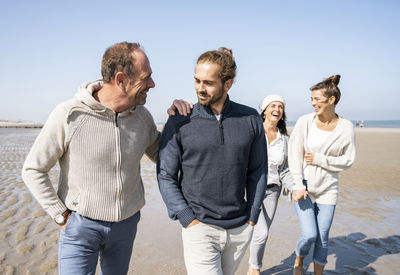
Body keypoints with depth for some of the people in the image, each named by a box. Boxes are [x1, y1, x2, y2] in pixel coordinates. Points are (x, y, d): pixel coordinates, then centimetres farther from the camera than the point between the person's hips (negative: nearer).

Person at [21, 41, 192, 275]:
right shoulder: (70, 115, -19)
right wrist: (61, 217, -9)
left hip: (126, 224, 5)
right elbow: (33, 170, -9)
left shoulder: (142, 116, -6)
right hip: (80, 225, -4)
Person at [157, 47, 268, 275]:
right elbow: (166, 177, -3)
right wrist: (189, 220, -9)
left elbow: (258, 171, 6)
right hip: (200, 228, -3)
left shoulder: (250, 120, -1)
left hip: (241, 229, 3)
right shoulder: (179, 123, -7)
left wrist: (252, 217, 4)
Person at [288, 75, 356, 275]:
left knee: (322, 239, 8)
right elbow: (294, 155, -7)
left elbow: (348, 160, 0)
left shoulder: (346, 127, -4)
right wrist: (298, 186, -13)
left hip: (327, 190, 1)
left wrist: (319, 159, -12)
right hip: (304, 187, -1)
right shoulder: (305, 122, -7)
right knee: (310, 235, -7)